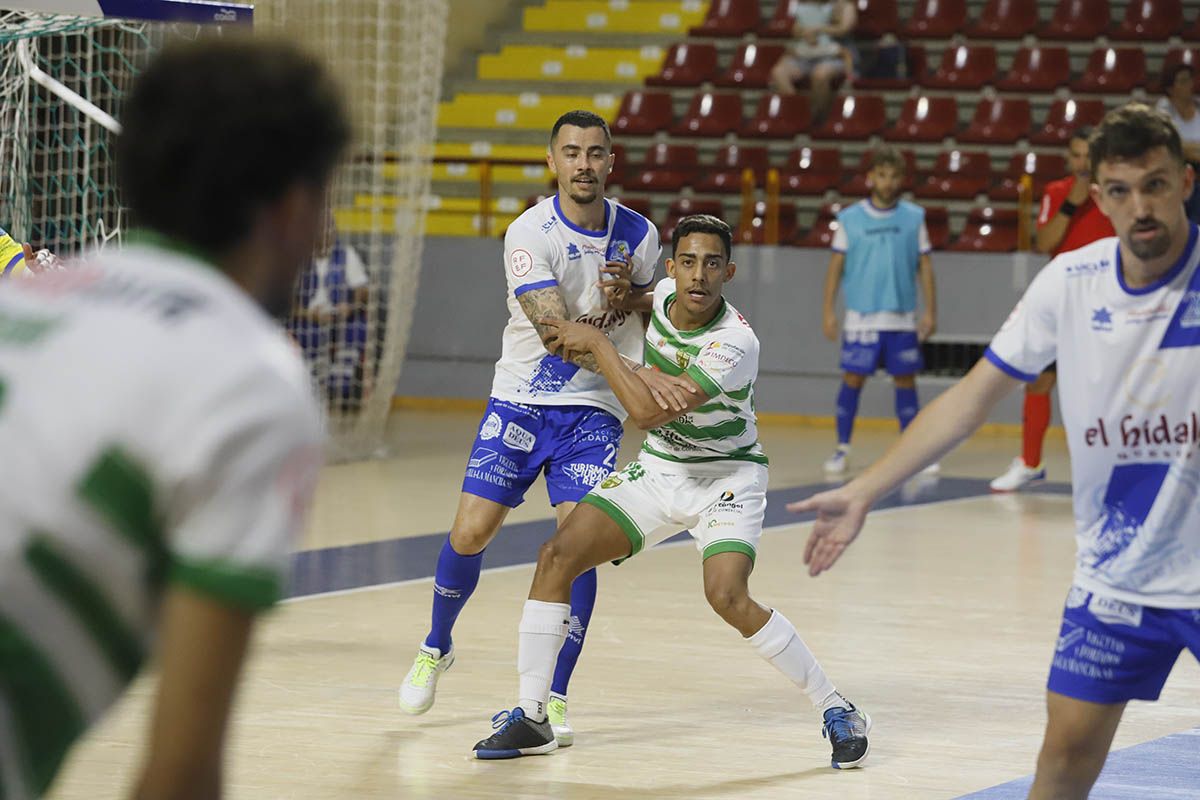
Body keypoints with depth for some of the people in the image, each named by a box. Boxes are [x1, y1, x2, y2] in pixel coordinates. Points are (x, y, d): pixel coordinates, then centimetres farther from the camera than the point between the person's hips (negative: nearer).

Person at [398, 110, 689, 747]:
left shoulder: (638, 234, -3)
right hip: (521, 400, -1)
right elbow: (557, 329, -27)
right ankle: (436, 647, 27)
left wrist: (626, 297, -9)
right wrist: (637, 373, -39)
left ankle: (554, 698, -4)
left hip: (593, 411, 1)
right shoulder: (529, 234, -16)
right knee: (470, 532, -2)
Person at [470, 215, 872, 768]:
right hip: (657, 470, 7)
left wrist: (598, 343, -23)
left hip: (726, 477, -6)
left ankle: (838, 712, -10)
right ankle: (530, 718, -1)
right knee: (557, 556, -10)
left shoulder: (734, 344, -28)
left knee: (727, 596, -28)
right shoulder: (664, 295, -6)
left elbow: (648, 411, -32)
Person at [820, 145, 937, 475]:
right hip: (861, 318, -1)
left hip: (903, 318, 1)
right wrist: (829, 312, -2)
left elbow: (925, 266, 7)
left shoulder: (914, 217, 5)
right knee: (852, 379, -2)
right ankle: (842, 449, 6)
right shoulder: (850, 219, 2)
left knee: (905, 380, 4)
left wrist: (930, 311, 2)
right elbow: (836, 265, 3)